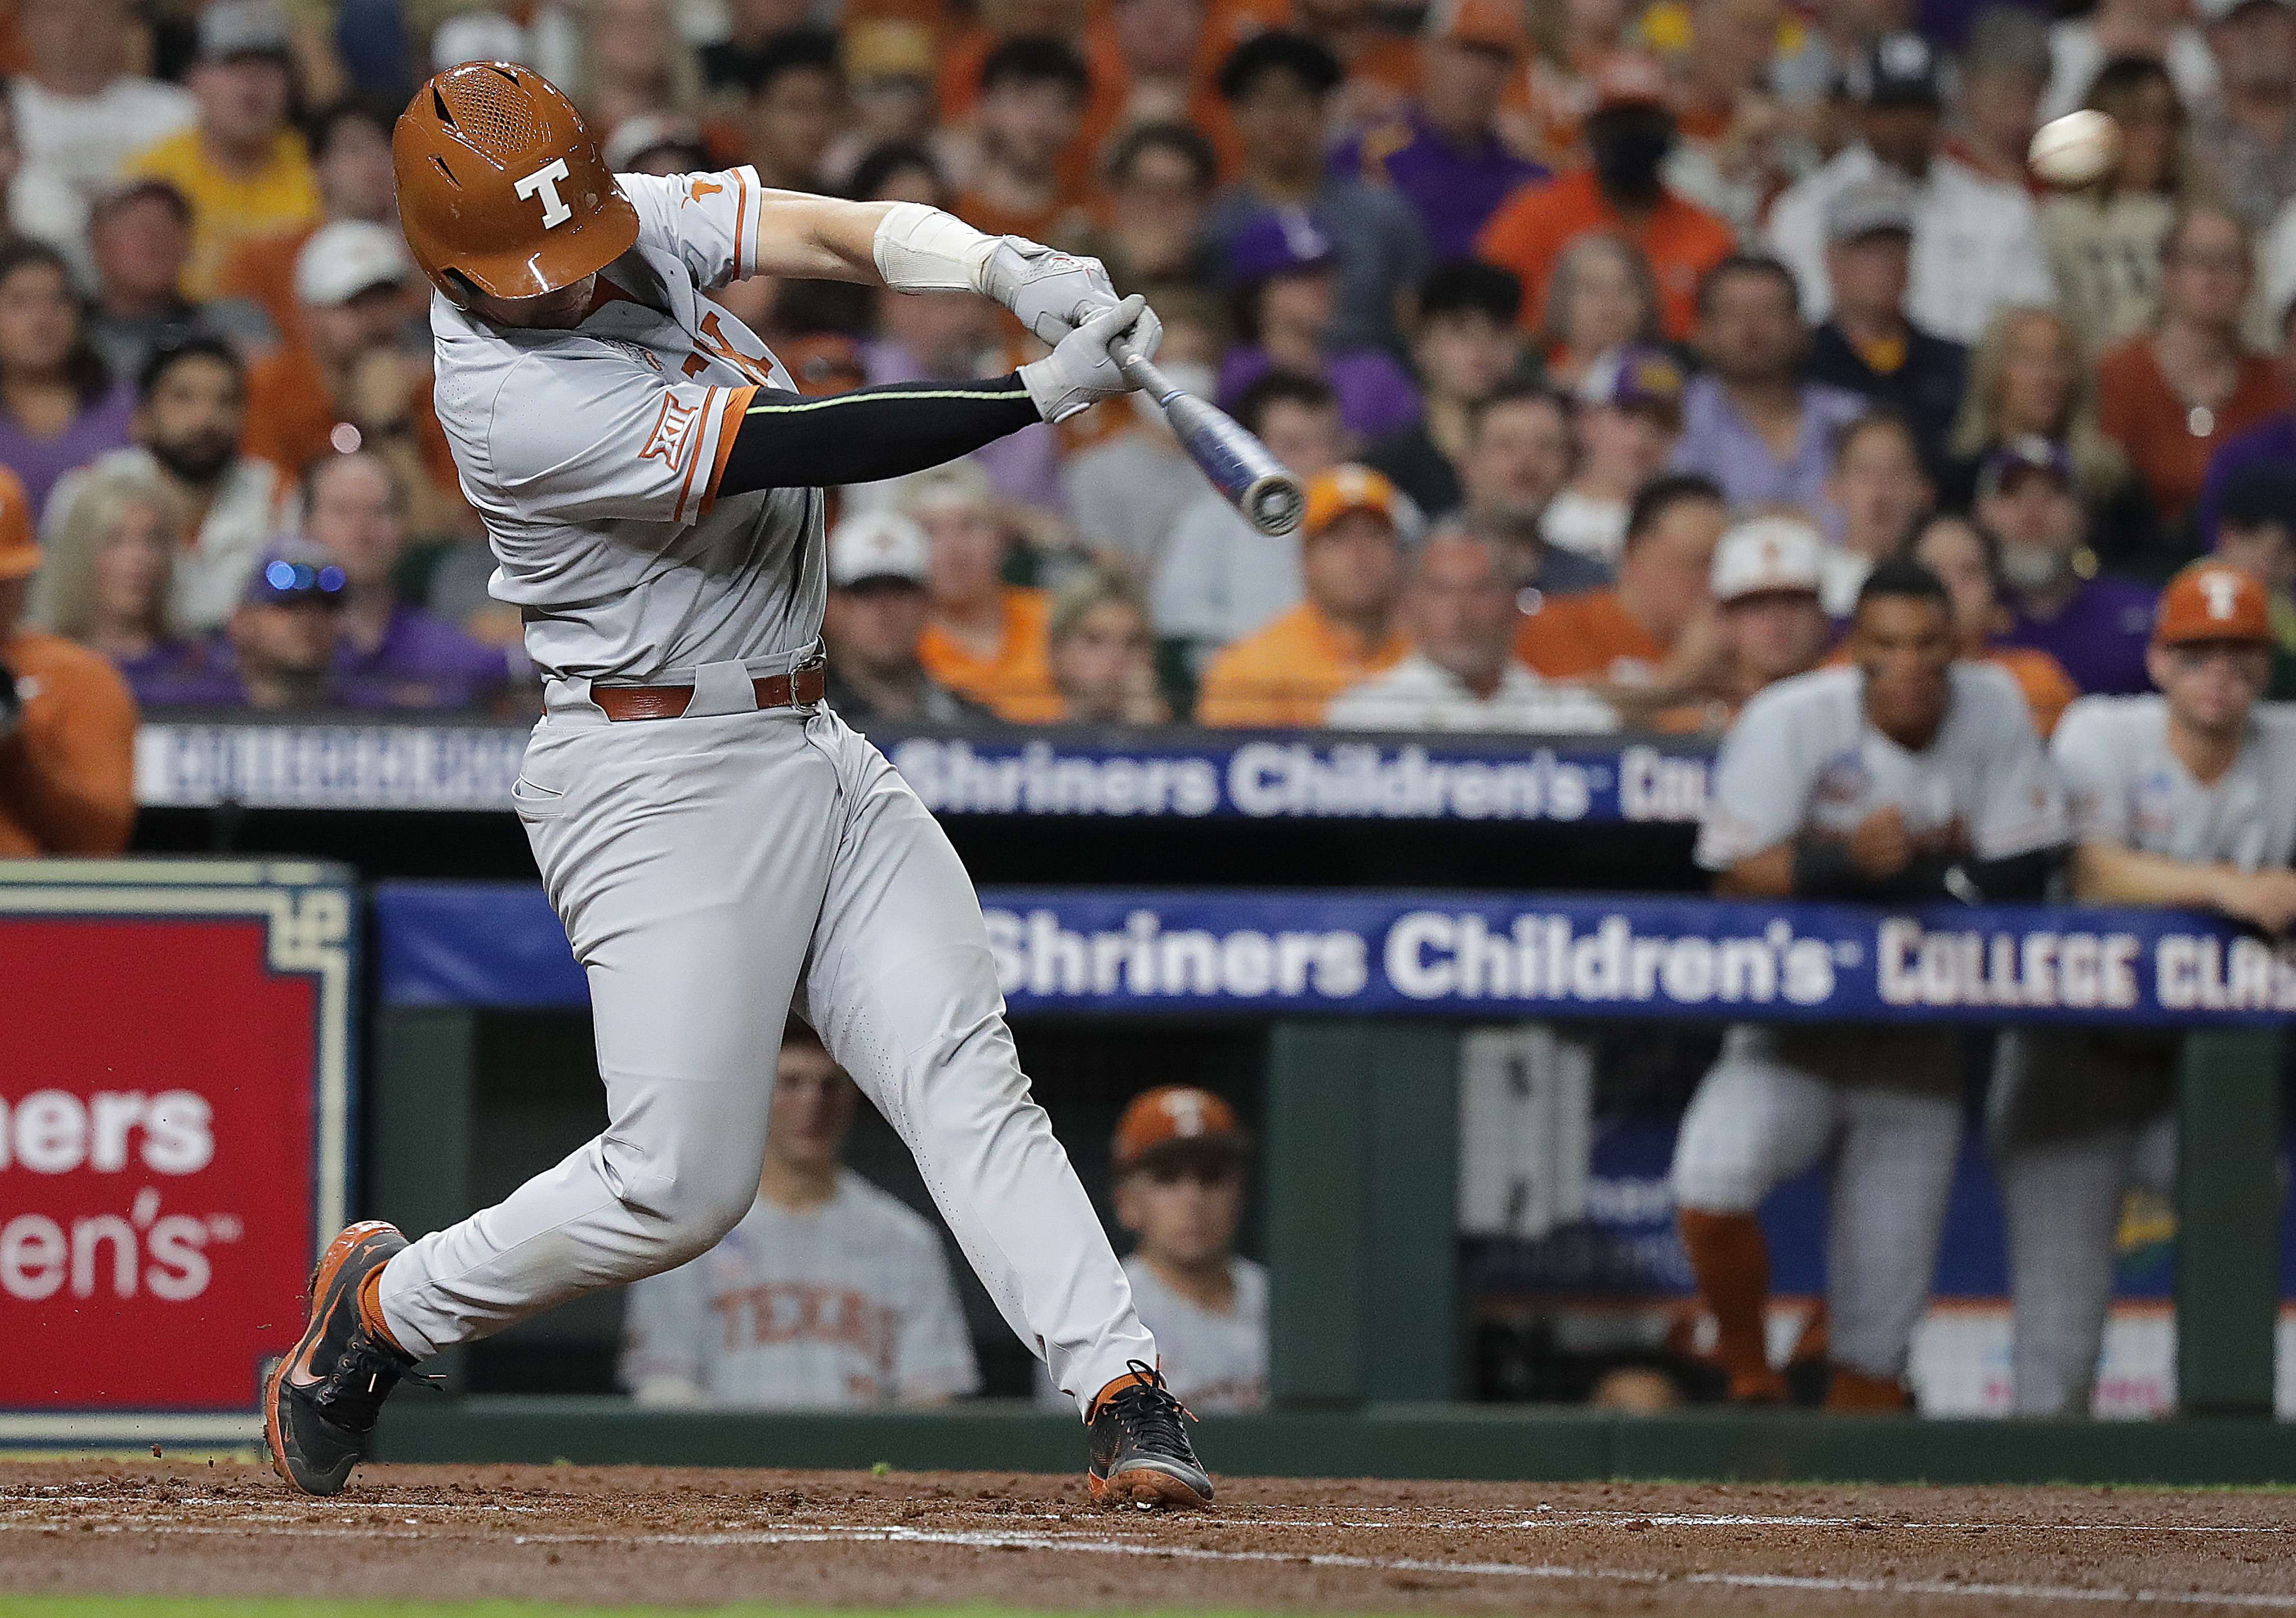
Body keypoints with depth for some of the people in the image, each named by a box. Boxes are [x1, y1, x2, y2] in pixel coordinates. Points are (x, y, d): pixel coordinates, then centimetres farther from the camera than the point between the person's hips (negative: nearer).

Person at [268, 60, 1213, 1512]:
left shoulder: (641, 222, 1)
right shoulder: (513, 400, -24)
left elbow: (832, 230, -7)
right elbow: (801, 451, -27)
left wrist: (1001, 264, -28)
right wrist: (1042, 397, -29)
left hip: (812, 742, 7)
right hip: (665, 778, -7)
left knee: (962, 1069, -7)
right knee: (684, 1181, -6)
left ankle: (1124, 1394, -15)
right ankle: (385, 1308, 17)